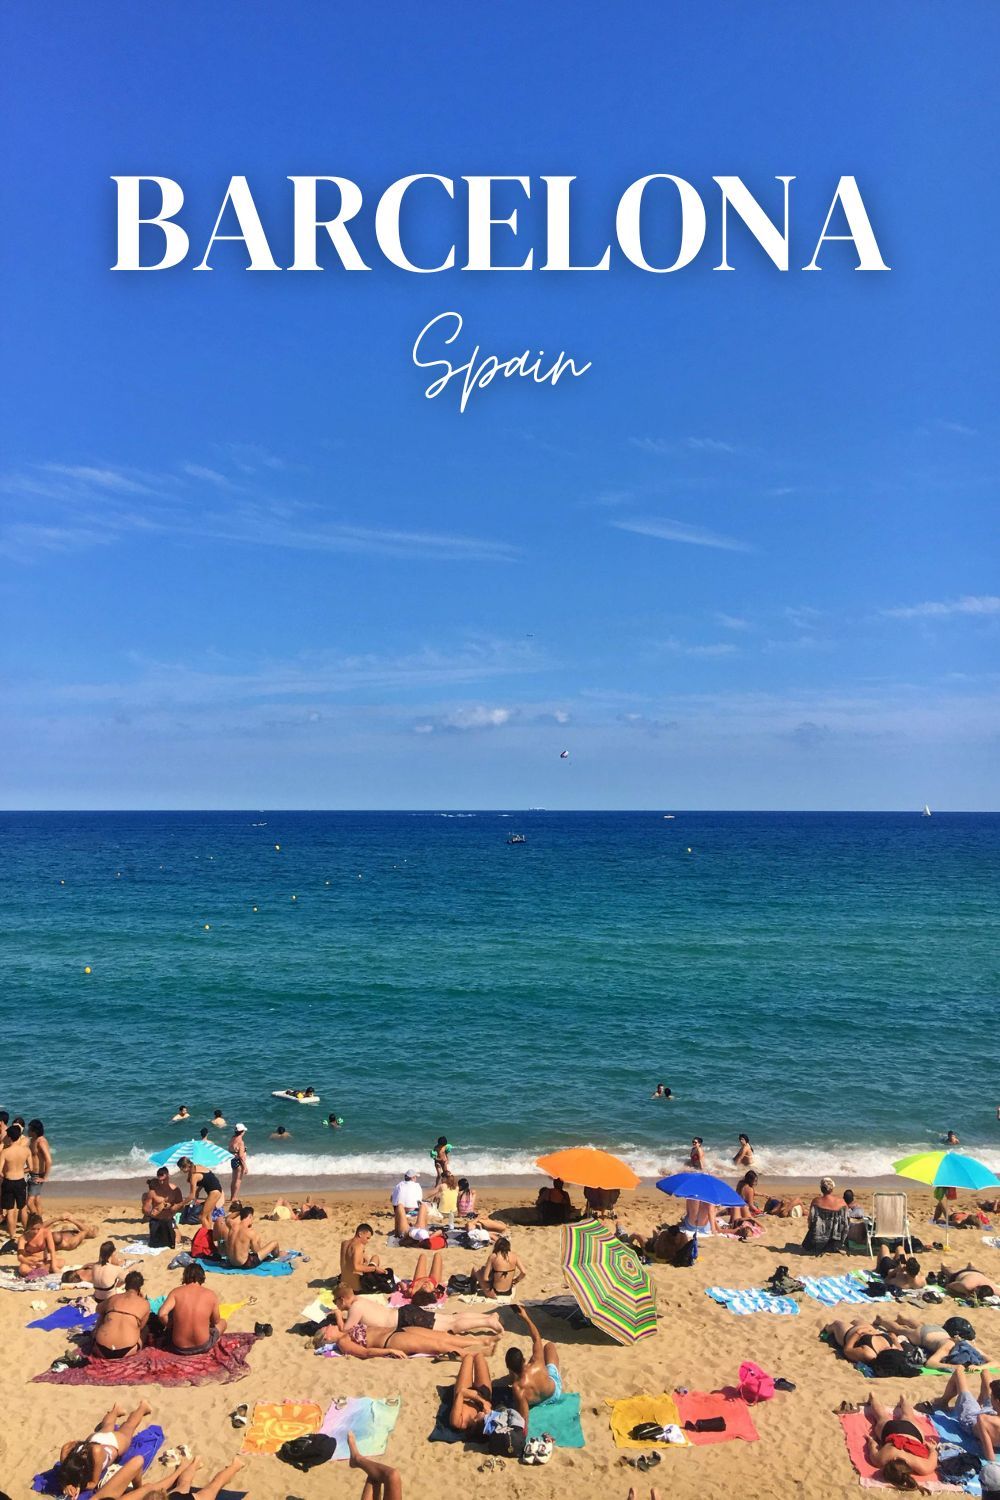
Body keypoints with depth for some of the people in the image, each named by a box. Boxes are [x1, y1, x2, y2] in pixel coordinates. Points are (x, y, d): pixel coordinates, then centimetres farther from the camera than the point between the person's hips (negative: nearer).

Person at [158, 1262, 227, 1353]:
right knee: (222, 1322, 28)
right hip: (203, 1347, -1)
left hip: (178, 1348, 2)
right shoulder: (210, 1294, -5)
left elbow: (162, 1314, -17)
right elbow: (216, 1321, 6)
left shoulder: (176, 1292, -6)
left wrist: (170, 1326, 3)